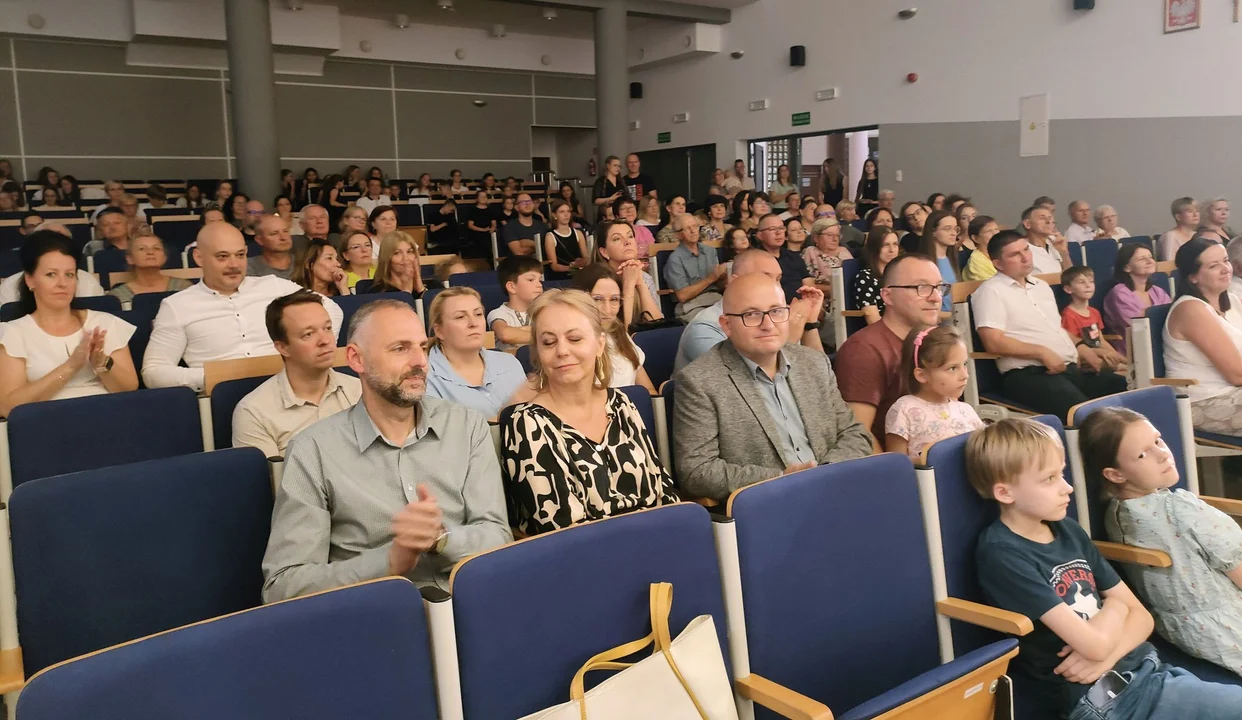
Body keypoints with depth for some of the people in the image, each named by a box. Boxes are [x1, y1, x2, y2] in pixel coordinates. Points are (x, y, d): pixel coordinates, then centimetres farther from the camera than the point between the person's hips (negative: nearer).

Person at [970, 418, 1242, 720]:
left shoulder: (1067, 530, 9)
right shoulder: (1002, 556, -17)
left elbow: (1141, 615, 10)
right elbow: (1095, 643, -21)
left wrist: (1106, 653, -11)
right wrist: (1114, 607, 1)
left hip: (1143, 669, 8)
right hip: (1102, 695, -7)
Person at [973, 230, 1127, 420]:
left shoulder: (1041, 285, 22)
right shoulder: (991, 291, -4)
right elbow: (993, 342, -15)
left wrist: (1079, 346, 11)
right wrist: (1042, 352, -17)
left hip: (1070, 368, 9)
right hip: (1028, 374, -8)